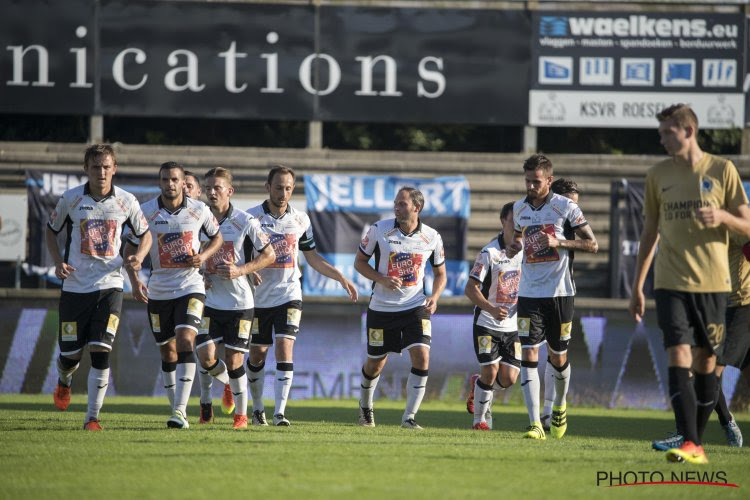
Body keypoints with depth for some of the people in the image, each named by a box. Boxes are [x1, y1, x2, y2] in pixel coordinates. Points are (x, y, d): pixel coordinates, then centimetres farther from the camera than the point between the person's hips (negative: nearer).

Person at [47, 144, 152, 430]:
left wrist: (139, 256, -8)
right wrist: (58, 262, -3)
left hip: (109, 285, 0)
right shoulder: (71, 199, -3)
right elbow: (51, 230, 13)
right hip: (75, 286, 0)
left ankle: (93, 417, -6)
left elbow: (145, 234, 13)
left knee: (101, 350, -14)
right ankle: (64, 383, 42)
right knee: (71, 354, 4)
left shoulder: (126, 202, -2)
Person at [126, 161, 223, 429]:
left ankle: (181, 410, -24)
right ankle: (176, 406, 24)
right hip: (158, 289, 2)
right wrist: (135, 281, -10)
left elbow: (217, 237, 13)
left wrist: (204, 256, -8)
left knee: (185, 340, -19)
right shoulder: (146, 212, -4)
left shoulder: (199, 210, -3)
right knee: (167, 350, 9)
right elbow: (130, 247, 3)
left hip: (190, 286, -2)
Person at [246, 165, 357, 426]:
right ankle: (257, 409, 26)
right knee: (257, 354, 6)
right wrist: (248, 271, -24)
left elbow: (312, 258, 15)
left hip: (288, 294, 1)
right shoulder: (251, 217, -4)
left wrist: (341, 278, 8)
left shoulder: (300, 219, 5)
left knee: (284, 349, -14)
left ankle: (280, 412, -17)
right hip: (259, 297, -1)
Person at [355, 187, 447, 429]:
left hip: (416, 307, 0)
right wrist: (382, 279, -15)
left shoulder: (432, 237, -3)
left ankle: (409, 417, -11)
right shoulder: (379, 229, -6)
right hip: (382, 307, 0)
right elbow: (360, 261, 2)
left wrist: (434, 296, -8)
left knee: (421, 357, -18)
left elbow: (440, 273, 11)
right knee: (375, 363, 10)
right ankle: (365, 406, 40)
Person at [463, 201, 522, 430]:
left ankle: (477, 385, 30)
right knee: (490, 371, -12)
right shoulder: (490, 252, -12)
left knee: (508, 379, -3)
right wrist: (492, 309, -28)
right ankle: (480, 419, 8)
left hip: (513, 325, 4)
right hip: (487, 323, -4)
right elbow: (470, 289, -13)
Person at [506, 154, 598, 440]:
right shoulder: (519, 209, 8)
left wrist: (560, 243, -19)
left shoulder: (565, 207, -6)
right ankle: (535, 424, -16)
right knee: (529, 355, -11)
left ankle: (559, 406, 38)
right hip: (529, 294, 3)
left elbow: (592, 245, -4)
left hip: (559, 293, -3)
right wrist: (513, 248, 3)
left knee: (558, 358, 9)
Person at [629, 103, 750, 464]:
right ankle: (689, 444, -21)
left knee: (706, 361, 4)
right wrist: (637, 286, 14)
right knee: (678, 356, -14)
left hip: (712, 282, -1)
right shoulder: (658, 175, 9)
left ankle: (697, 440, 16)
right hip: (671, 282, 1)